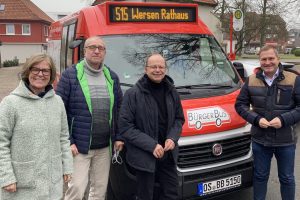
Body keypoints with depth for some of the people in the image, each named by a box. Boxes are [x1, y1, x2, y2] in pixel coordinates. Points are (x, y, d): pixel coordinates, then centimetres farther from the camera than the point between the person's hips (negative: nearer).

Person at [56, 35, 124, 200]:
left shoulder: (112, 77, 10)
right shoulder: (70, 75, -5)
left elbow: (119, 109, 14)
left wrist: (118, 137, 6)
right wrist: (68, 142, -11)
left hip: (104, 148, 5)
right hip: (78, 147, -4)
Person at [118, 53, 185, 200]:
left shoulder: (172, 92, 6)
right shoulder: (133, 94, -12)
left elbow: (179, 119, 15)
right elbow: (125, 127, -14)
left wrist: (172, 138, -6)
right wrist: (151, 145, -20)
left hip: (168, 154, 5)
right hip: (144, 156, -5)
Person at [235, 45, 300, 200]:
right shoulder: (251, 81, 2)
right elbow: (240, 104, 3)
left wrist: (283, 119, -19)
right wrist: (256, 119, -12)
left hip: (286, 140, -1)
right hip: (260, 139, 1)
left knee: (287, 178, 15)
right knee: (260, 176, 16)